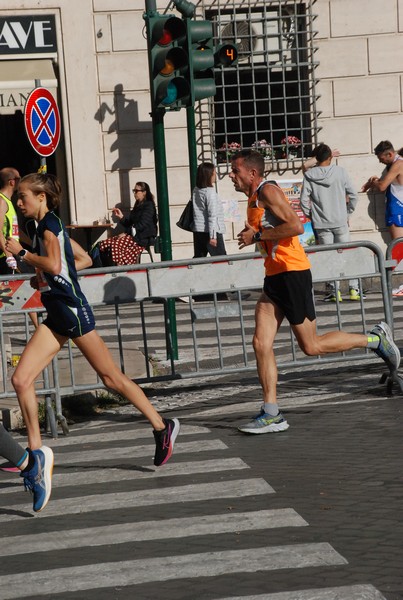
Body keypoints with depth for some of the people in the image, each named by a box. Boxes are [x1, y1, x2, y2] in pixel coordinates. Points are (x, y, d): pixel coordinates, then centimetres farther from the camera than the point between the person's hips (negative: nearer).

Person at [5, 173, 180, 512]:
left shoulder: (49, 223, -11)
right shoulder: (47, 226, 16)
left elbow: (54, 265, -25)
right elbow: (84, 259, 23)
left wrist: (21, 253, -13)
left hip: (71, 309, -10)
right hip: (56, 315, 10)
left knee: (111, 376, -2)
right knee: (21, 379, -1)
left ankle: (163, 427, 8)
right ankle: (37, 452, 2)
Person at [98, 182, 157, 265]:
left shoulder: (149, 205, -4)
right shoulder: (138, 206, 22)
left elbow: (142, 224, -16)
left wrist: (127, 234, -19)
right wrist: (121, 217, 4)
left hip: (143, 239, -9)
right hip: (134, 235, 9)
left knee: (116, 244, -32)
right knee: (103, 245, -10)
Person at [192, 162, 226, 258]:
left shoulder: (195, 191, 8)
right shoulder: (210, 192, -14)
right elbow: (212, 215, -17)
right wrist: (213, 236, -18)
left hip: (197, 231, 7)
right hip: (211, 232, -7)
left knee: (198, 258, 9)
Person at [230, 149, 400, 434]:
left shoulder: (268, 191, -12)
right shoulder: (255, 198, 18)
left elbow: (295, 226, -23)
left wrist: (257, 235, -17)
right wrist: (254, 235, 12)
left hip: (292, 273, -10)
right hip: (274, 276, 10)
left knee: (312, 346, -4)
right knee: (261, 343, -1)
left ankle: (375, 339, 12)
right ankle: (271, 414, -2)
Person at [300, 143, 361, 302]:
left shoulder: (309, 175, -4)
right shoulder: (340, 172, -2)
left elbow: (304, 200, -6)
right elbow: (353, 195, -1)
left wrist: (310, 215, 9)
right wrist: (348, 212, 11)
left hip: (321, 223, 0)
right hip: (341, 221, 0)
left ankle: (334, 291, 1)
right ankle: (354, 289, 3)